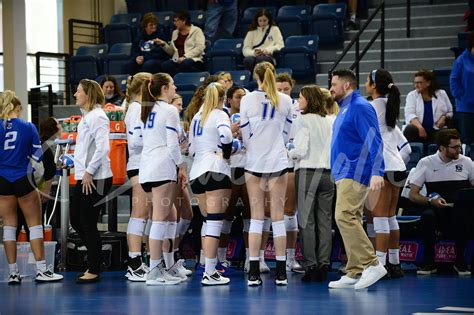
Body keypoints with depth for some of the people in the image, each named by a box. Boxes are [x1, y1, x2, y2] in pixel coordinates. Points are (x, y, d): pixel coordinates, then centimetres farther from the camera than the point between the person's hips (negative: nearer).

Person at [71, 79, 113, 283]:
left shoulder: (97, 116, -14)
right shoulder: (86, 116, 16)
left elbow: (102, 148, -22)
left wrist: (89, 172, -20)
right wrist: (82, 172, 16)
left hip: (96, 179, -10)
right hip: (83, 178, 10)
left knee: (88, 224, -4)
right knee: (76, 220, 13)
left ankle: (94, 271, 5)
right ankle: (94, 261, 23)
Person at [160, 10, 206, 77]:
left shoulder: (196, 31, 4)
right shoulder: (175, 33, 22)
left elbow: (199, 48, -9)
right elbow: (171, 51, 22)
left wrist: (185, 57, -18)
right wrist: (164, 44, 5)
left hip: (194, 60, -4)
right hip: (178, 60, 4)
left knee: (185, 64, -40)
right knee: (165, 65, -28)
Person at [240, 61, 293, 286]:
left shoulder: (247, 100, -4)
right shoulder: (286, 101, 0)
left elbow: (245, 135, 1)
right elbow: (286, 133, 9)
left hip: (254, 161, 0)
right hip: (278, 161, 0)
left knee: (256, 217, 4)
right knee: (278, 215, 3)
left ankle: (254, 272, 0)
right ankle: (281, 273, 3)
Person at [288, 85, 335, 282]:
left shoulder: (304, 120, -8)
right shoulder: (331, 121, 7)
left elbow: (301, 149, -15)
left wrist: (288, 154, 4)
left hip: (307, 172, -5)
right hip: (328, 173, 5)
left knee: (307, 221, -1)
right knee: (325, 220, 6)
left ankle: (311, 266, -4)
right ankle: (324, 265, 4)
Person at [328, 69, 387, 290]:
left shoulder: (360, 107, -11)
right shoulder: (344, 109, 19)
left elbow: (373, 140, -18)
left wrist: (376, 172, -26)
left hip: (354, 173, -10)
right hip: (344, 173, 10)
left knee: (344, 216, -20)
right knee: (349, 220, 8)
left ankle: (371, 264, -19)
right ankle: (355, 273, 9)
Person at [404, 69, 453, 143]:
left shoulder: (442, 94, 13)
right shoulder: (412, 95, 10)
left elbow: (450, 112, 20)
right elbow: (409, 114, -5)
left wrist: (445, 118, -6)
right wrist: (419, 127, -23)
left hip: (436, 130, 0)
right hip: (418, 127, 0)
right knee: (410, 129, -34)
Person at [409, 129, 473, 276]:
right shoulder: (426, 163, 4)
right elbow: (413, 195, 1)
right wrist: (431, 200, -17)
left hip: (460, 210, 0)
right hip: (437, 210, 0)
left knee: (462, 214, -35)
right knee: (427, 215, -35)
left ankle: (460, 261, -16)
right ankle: (429, 262, -18)